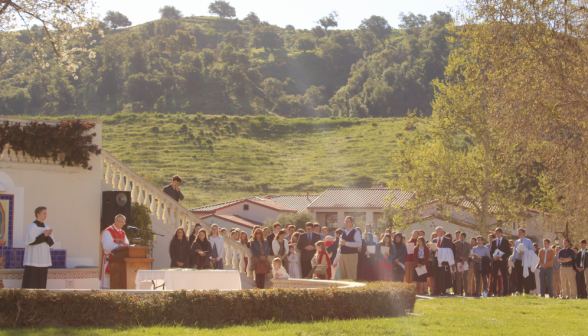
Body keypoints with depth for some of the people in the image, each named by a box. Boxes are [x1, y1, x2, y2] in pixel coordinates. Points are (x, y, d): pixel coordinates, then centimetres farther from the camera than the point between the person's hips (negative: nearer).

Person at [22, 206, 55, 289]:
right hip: (33, 261, -6)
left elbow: (51, 242, 9)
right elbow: (30, 241, -15)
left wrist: (47, 236, -12)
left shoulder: (47, 228, 12)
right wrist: (44, 235, -14)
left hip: (43, 261, 6)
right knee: (31, 284, -8)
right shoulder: (31, 227, -6)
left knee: (41, 285, 6)